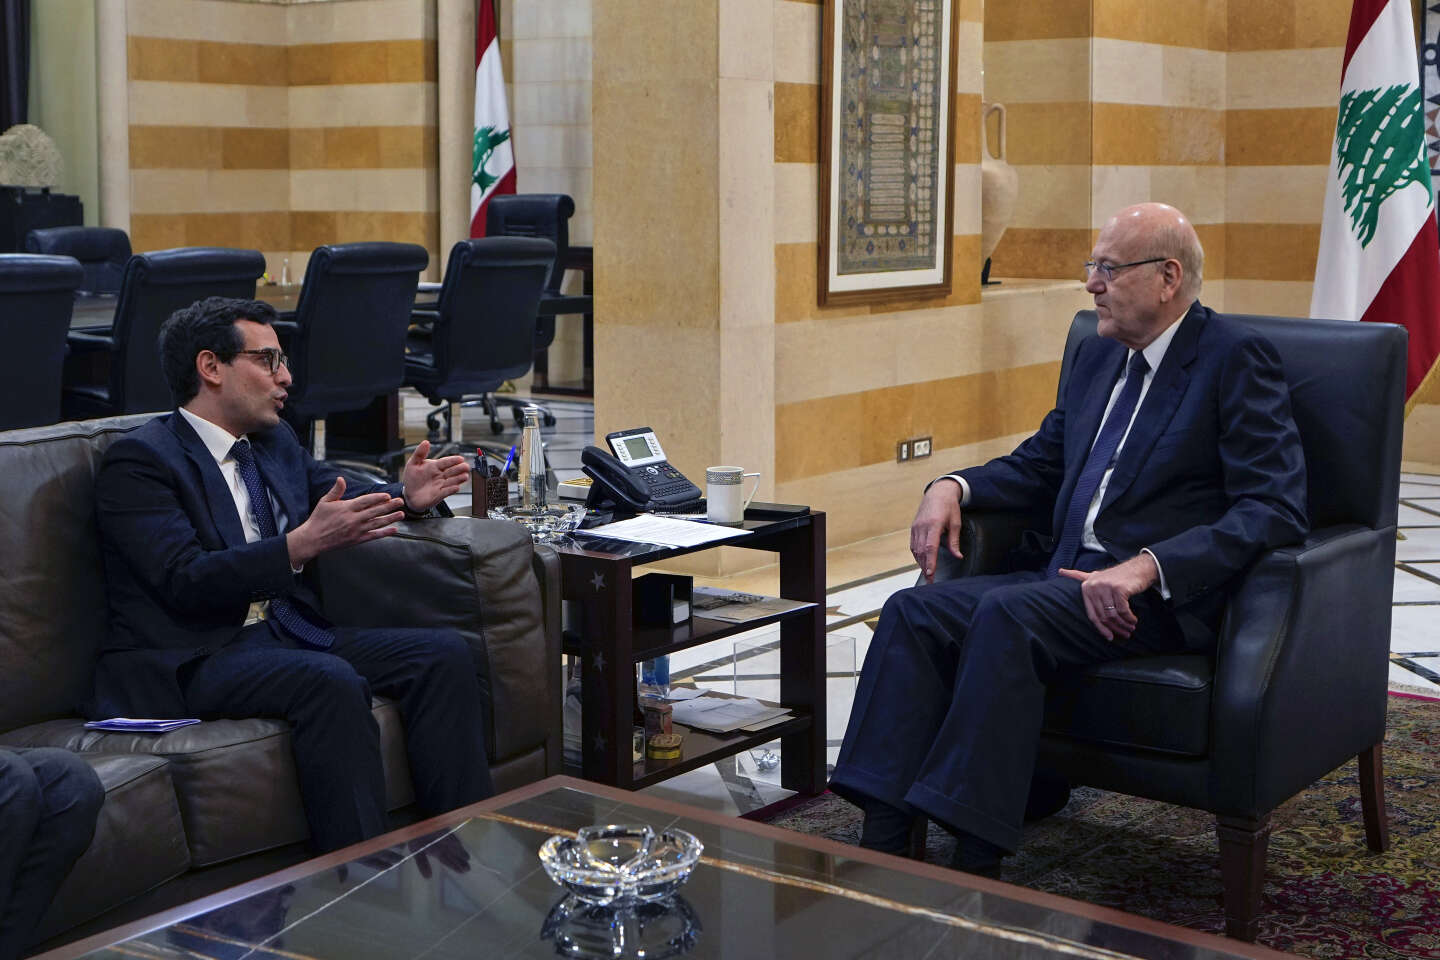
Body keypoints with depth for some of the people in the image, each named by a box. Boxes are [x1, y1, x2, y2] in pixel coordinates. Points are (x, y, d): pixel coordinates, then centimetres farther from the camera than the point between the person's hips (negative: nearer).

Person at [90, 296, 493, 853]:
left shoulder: (275, 441, 17)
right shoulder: (139, 460, -9)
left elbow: (335, 495, 31)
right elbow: (186, 583, -20)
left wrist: (405, 496, 7)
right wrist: (301, 546, -32)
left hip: (289, 632, 8)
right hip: (194, 657, -8)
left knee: (444, 654, -10)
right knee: (331, 680, -35)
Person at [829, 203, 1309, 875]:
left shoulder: (1236, 359, -5)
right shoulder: (1098, 355, 19)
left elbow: (1275, 510, -15)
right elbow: (1038, 465, 26)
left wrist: (1146, 567, -26)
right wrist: (954, 487, 4)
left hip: (1163, 595, -7)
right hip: (1067, 575, 8)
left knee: (1007, 615, -32)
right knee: (913, 611, -14)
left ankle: (974, 866, -30)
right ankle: (881, 850, -20)